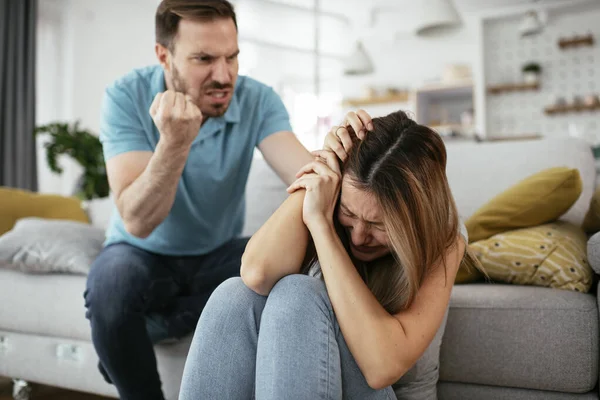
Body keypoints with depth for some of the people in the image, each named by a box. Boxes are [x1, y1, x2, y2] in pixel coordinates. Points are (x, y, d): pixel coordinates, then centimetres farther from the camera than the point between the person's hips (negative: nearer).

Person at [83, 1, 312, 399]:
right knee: (110, 281, -33)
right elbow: (137, 222, -28)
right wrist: (174, 142, -42)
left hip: (219, 254, 2)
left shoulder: (258, 100, -14)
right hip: (143, 253, -1)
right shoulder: (126, 97, -19)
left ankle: (144, 330, -9)